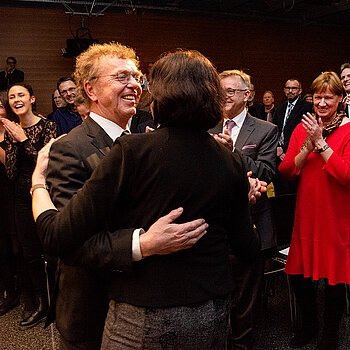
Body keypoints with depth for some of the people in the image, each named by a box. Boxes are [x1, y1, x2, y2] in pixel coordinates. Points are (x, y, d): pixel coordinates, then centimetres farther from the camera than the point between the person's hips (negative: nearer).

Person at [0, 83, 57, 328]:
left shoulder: (47, 127, -8)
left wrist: (24, 140, -19)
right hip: (23, 196, 5)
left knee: (49, 249, 2)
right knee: (30, 252, 12)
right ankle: (40, 305, 30)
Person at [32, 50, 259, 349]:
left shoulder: (132, 151, -20)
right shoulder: (231, 163, -7)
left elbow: (58, 235, -17)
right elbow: (248, 248, 2)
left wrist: (38, 180, 1)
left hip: (144, 323, -3)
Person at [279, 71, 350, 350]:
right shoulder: (303, 128, 7)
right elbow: (286, 171, 0)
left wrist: (321, 143, -19)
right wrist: (307, 147, -14)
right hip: (306, 214, 4)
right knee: (298, 274, 11)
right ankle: (310, 325, 39)